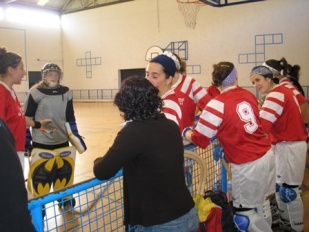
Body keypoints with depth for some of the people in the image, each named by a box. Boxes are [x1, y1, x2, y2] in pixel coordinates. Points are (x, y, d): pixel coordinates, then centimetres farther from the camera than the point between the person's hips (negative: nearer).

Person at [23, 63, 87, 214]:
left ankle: (65, 200, 36)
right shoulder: (35, 93, -10)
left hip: (63, 142, 5)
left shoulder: (66, 93, 3)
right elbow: (27, 119, -6)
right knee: (40, 175, -3)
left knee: (65, 171, 14)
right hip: (41, 144, -4)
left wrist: (76, 137, 8)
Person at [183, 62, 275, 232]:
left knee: (243, 212, 10)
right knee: (260, 202, 23)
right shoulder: (248, 95, 2)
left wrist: (186, 132, 11)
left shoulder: (217, 104, -16)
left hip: (247, 164, -7)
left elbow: (199, 139, -10)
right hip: (267, 154, 7)